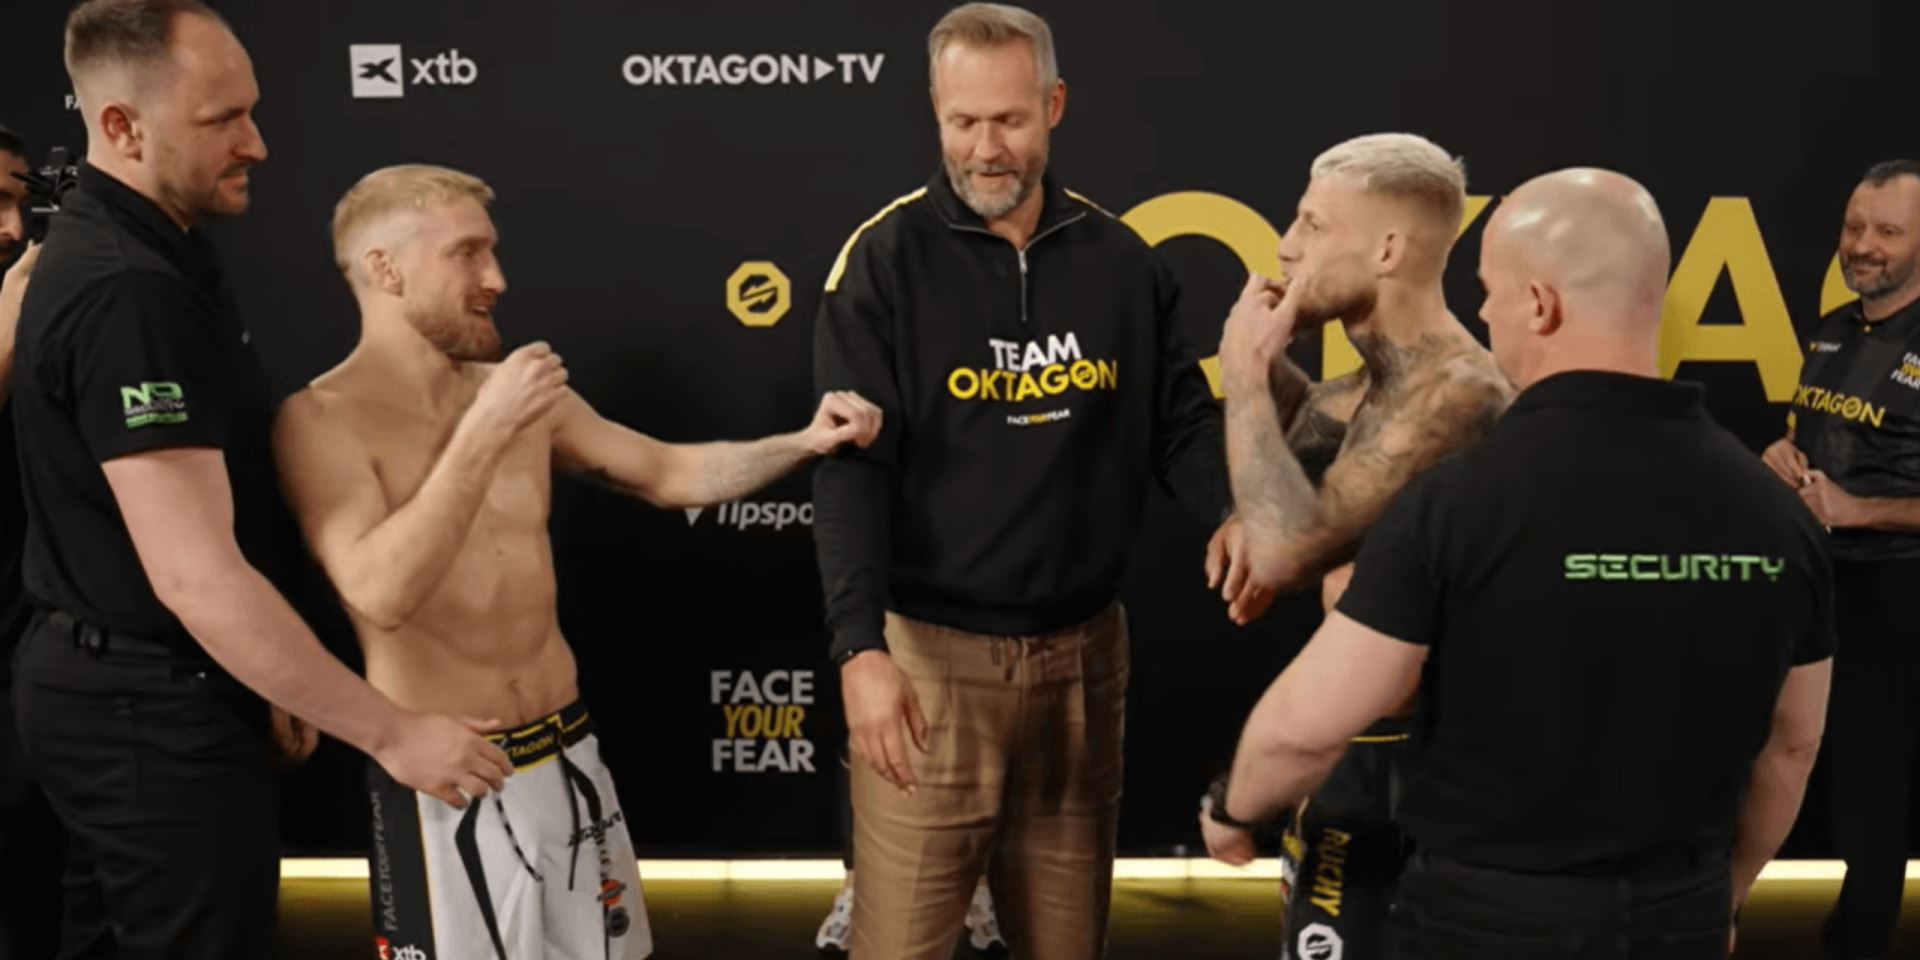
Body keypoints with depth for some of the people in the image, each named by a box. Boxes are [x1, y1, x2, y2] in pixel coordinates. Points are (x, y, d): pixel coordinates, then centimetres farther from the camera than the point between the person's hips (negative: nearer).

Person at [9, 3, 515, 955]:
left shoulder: (124, 250, 8)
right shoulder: (127, 291, -25)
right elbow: (196, 576, -29)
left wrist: (260, 680, 14)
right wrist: (392, 733, -24)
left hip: (108, 684, 10)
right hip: (157, 709, -10)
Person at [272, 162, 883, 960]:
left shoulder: (521, 392, 6)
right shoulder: (319, 419, -13)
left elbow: (666, 474, 11)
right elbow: (380, 592, -26)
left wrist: (804, 442, -2)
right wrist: (485, 430, -25)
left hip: (568, 755, 6)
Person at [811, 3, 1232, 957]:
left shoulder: (1120, 258, 3)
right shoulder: (886, 259, -7)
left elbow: (1184, 424, 5)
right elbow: (850, 464, -14)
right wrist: (860, 647, -25)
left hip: (1084, 649, 3)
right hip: (930, 649, -3)